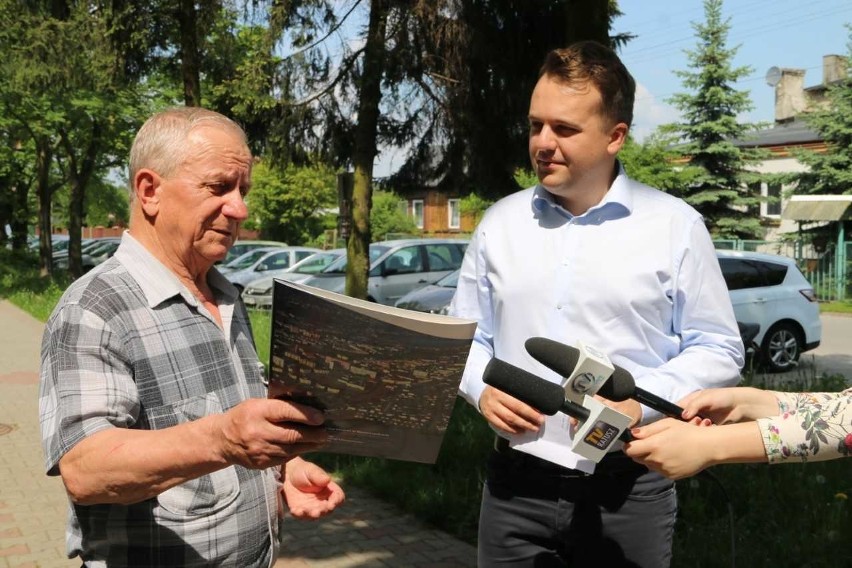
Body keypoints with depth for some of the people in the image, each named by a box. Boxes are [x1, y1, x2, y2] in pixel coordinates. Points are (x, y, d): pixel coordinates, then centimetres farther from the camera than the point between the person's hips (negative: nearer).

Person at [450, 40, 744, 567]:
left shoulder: (675, 226, -3)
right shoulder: (499, 222, 5)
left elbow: (717, 349, 1)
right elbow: (466, 335, 13)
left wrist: (641, 403, -14)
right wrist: (481, 388, -7)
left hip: (628, 489, -2)